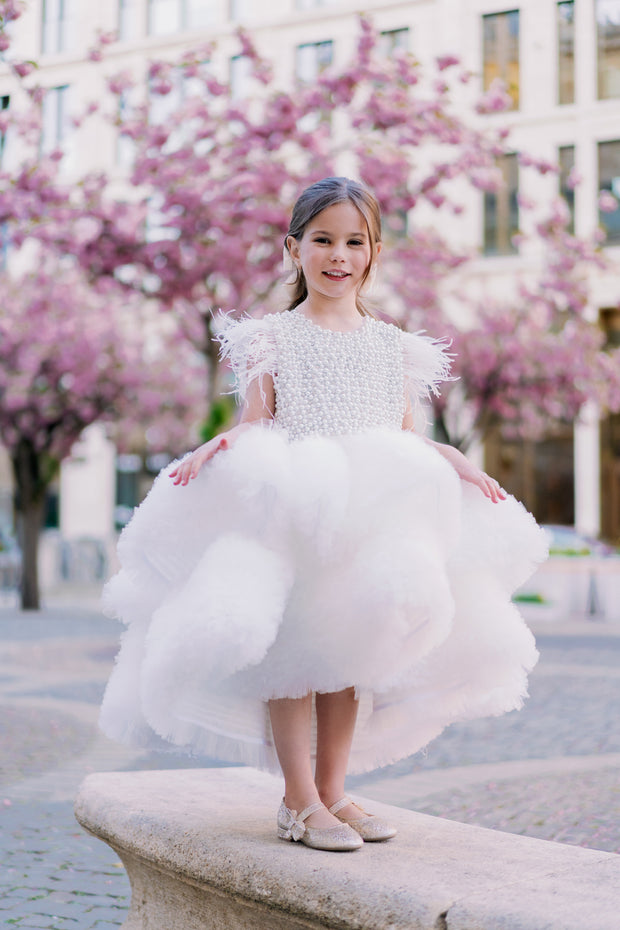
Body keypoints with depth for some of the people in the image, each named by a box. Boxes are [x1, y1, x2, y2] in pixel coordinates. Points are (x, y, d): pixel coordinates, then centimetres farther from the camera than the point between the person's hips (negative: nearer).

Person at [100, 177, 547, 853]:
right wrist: (218, 446, -19)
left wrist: (456, 463, 0)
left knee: (353, 648, 5)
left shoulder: (395, 347, 14)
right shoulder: (271, 339, 4)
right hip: (286, 514, -3)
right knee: (293, 646, -5)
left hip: (370, 522, 4)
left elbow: (406, 440, 15)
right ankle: (298, 799, 4)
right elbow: (256, 426, 1)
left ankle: (332, 790, 17)